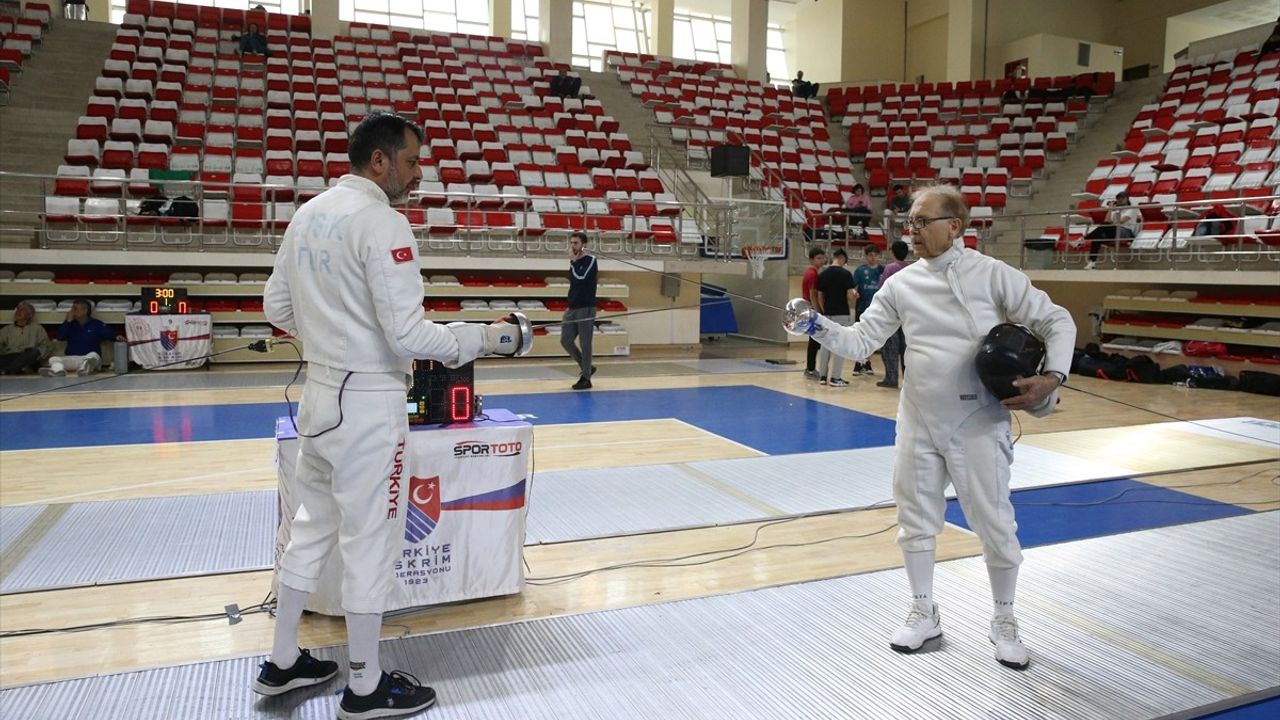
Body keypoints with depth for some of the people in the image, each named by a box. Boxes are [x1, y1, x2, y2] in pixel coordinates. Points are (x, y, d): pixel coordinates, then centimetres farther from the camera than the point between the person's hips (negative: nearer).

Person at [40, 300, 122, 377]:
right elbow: (60, 337, 3)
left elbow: (111, 333, -5)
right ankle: (57, 370, -56)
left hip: (90, 358, -4)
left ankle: (86, 367, -72)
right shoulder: (71, 324, 17)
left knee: (93, 355, -37)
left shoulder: (97, 324, 8)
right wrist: (68, 321, -1)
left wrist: (117, 336, -29)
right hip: (71, 359, 4)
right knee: (54, 359, -20)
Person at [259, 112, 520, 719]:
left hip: (319, 393, 8)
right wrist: (482, 338, -11)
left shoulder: (307, 215, 7)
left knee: (313, 528, 20)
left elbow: (277, 308, 13)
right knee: (371, 541, 4)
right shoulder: (382, 223, -18)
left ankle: (282, 663, 34)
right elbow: (407, 334, -22)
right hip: (368, 404, -8)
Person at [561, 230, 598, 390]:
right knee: (565, 341, 4)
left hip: (586, 309, -7)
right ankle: (586, 367, 21)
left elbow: (581, 278, -23)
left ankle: (586, 378, 3)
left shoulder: (591, 260, -6)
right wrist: (569, 308, 18)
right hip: (572, 309, 7)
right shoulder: (574, 262, 14)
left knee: (585, 344, -4)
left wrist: (574, 261, -10)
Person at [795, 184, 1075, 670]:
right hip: (918, 424, 3)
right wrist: (819, 328, -18)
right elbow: (860, 343, -1)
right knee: (916, 522, 12)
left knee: (996, 528, 6)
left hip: (978, 426, -3)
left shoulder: (995, 275, -9)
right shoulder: (901, 284, 0)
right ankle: (924, 614, 31)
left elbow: (1057, 323, -4)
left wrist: (1053, 378, -20)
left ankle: (1004, 622, 29)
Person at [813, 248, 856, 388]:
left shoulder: (823, 274, 4)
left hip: (827, 313, 5)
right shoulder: (845, 273, -10)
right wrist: (855, 296, 9)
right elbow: (850, 295, -14)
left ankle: (822, 376, 16)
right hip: (841, 313, -5)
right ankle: (835, 378, 0)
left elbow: (820, 296, 7)